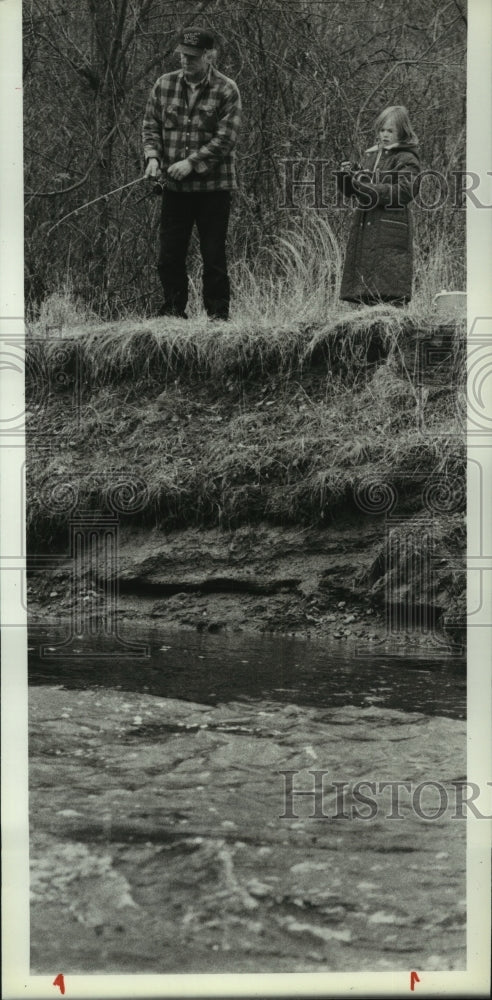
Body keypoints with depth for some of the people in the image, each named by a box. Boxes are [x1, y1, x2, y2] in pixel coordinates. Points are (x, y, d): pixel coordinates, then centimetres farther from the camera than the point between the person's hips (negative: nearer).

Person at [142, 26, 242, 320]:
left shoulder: (226, 90, -6)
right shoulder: (165, 85, 7)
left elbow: (226, 138, -13)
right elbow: (151, 125, 10)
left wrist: (192, 162, -21)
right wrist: (153, 156, -9)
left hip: (213, 185, -4)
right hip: (174, 186, 4)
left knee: (214, 256, 0)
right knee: (170, 255, 4)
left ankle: (218, 314, 9)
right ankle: (173, 311, 15)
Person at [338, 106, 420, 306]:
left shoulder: (407, 159, -2)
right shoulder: (371, 155, 20)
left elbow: (405, 191, -15)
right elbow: (354, 191, 23)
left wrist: (371, 190, -18)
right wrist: (347, 176, 2)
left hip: (391, 231, -7)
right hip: (363, 227, 7)